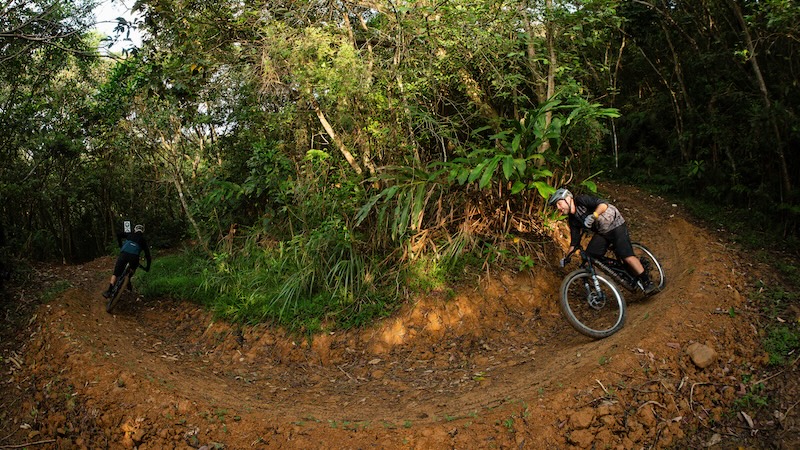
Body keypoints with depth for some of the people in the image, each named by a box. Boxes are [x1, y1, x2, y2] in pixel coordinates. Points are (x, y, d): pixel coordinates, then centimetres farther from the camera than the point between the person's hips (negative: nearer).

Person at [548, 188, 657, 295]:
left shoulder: (581, 200, -19)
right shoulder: (572, 220, 2)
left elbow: (603, 204, -31)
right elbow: (575, 241, 5)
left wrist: (592, 216, -47)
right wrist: (566, 257, -1)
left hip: (615, 225, -8)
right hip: (601, 233, 8)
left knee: (627, 256, -20)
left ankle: (647, 282, -6)